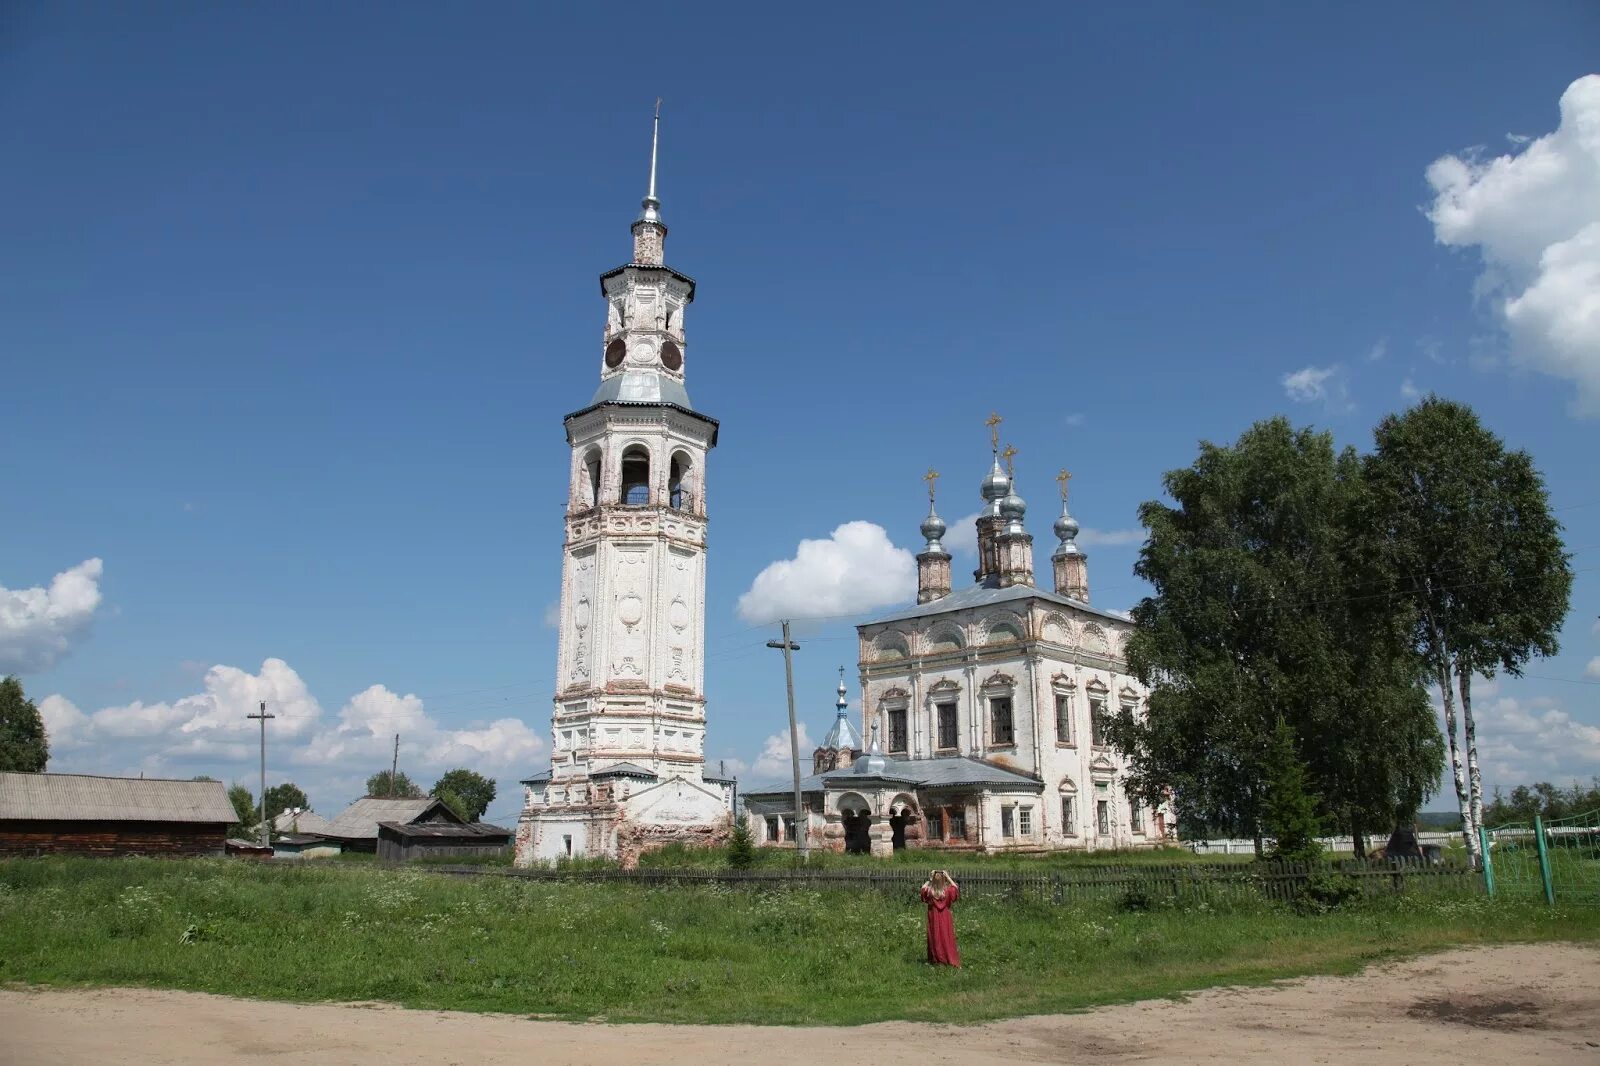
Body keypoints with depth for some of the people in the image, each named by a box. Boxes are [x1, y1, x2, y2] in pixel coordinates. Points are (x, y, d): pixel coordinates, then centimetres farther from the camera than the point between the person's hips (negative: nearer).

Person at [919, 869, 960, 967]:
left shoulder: (929, 891, -16)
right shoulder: (947, 890, -17)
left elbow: (923, 887, 6)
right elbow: (956, 887, 3)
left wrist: (929, 879, -1)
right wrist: (948, 877, -2)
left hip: (933, 917, 0)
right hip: (945, 917, 0)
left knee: (935, 937, 11)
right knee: (946, 937, 10)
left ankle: (936, 959, 16)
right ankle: (949, 958, 14)